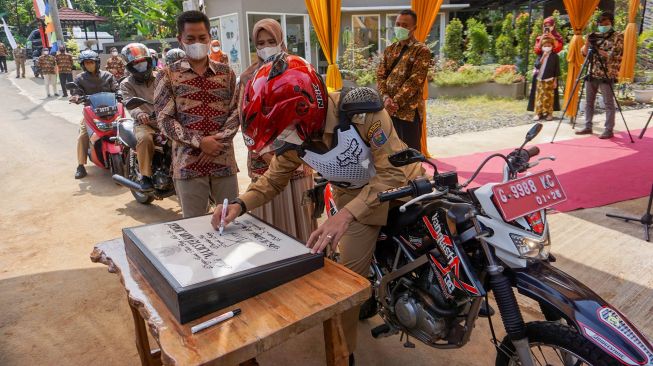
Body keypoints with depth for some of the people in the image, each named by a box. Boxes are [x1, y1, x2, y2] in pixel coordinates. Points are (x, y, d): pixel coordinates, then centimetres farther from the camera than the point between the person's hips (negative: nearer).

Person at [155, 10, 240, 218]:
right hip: (188, 164, -2)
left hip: (224, 161, 2)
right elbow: (165, 120, -3)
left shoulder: (226, 73, 10)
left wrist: (218, 141, -11)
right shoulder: (168, 76, 3)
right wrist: (199, 142, -15)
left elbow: (236, 112, 4)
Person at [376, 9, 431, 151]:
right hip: (388, 108, 6)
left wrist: (396, 102, -18)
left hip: (409, 110, -5)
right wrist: (385, 97, -11)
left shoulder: (422, 51, -4)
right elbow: (380, 75, 6)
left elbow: (415, 80, -14)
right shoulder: (389, 50, 14)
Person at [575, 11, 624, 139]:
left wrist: (597, 49, -17)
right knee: (589, 102, 8)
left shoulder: (618, 36, -1)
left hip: (607, 75, -5)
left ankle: (609, 130, -1)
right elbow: (584, 53, 9)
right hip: (592, 73, 5)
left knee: (608, 104, -4)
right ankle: (588, 127, 17)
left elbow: (614, 56, -12)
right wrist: (587, 42, -8)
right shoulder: (595, 36, 13)